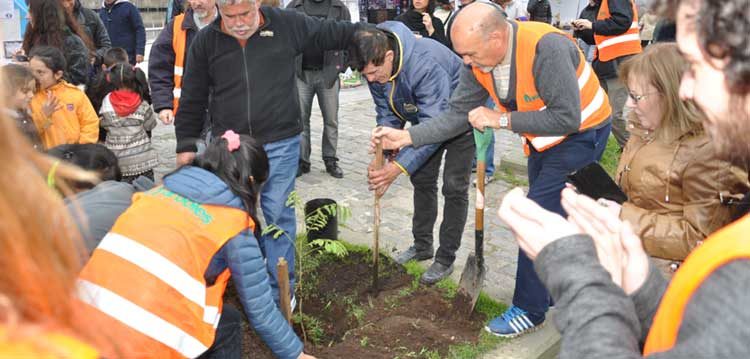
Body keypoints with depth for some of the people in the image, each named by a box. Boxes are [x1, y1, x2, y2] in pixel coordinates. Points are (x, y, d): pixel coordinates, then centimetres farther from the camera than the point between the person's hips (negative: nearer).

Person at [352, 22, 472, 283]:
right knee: (422, 180, 12)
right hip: (427, 117, 7)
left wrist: (399, 166, -46)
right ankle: (422, 245, 28)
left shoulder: (426, 64, -41)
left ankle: (446, 259, 6)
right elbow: (387, 115, -9)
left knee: (454, 188, -7)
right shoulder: (375, 69, -18)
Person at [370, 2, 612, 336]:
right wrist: (405, 137, -18)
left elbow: (567, 118, -34)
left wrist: (501, 119, -30)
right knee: (549, 215, 18)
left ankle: (529, 309, 6)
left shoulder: (546, 46, -35)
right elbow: (458, 115, -7)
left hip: (581, 132, -8)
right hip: (542, 138, 8)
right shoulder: (478, 60, -13)